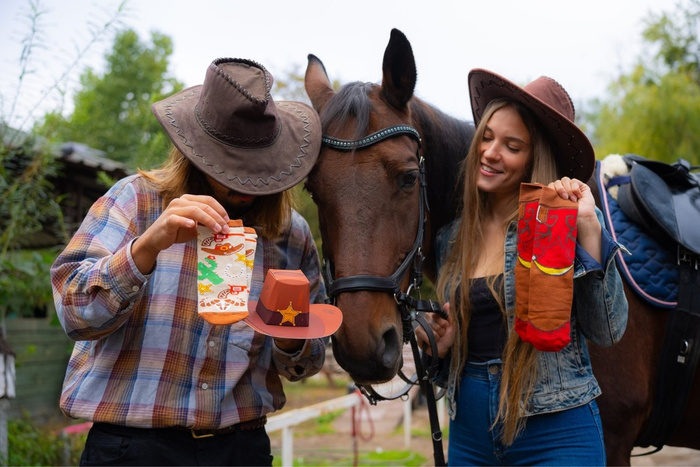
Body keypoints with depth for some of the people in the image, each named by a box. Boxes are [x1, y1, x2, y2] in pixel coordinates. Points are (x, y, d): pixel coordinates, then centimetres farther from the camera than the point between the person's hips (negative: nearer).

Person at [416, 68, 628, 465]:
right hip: (468, 434, 5)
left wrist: (589, 229, -22)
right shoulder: (452, 238, 5)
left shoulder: (560, 226, -9)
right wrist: (439, 344, -4)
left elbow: (607, 332, -17)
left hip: (557, 434, -5)